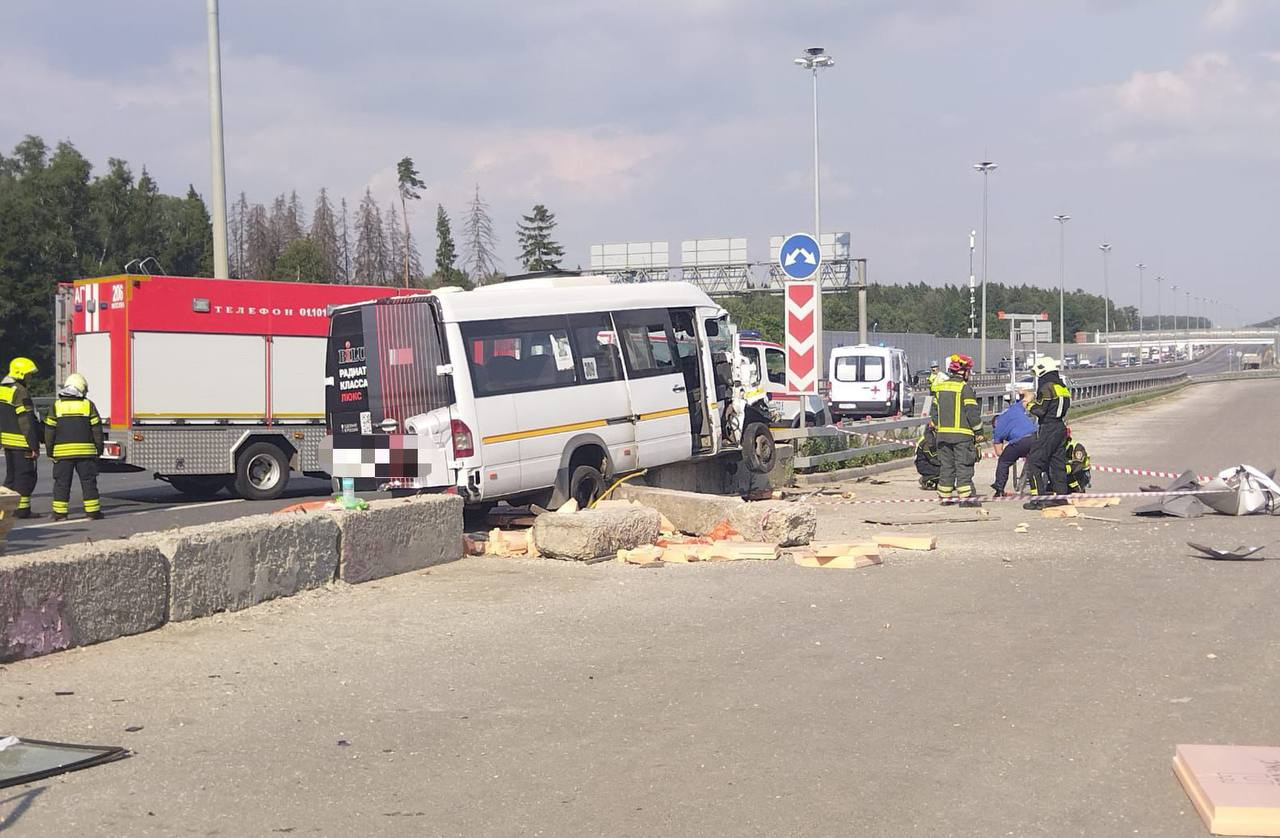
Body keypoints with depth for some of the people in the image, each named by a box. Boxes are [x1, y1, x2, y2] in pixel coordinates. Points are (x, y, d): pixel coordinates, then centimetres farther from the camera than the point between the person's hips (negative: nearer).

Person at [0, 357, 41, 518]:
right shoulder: (20, 393, -17)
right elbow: (26, 423, -19)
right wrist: (34, 447, -17)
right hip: (21, 443, -9)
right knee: (25, 476, -2)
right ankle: (22, 509, 0)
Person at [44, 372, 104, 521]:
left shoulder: (56, 406, 2)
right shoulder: (88, 405, 0)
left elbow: (49, 431, 2)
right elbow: (97, 430, 0)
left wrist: (50, 451, 10)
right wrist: (99, 450, 9)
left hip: (62, 452, 1)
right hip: (85, 451, -1)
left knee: (62, 482, 6)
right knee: (88, 481, 5)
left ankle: (60, 513, 6)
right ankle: (92, 511, 5)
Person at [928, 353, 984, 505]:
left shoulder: (940, 387, 11)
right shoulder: (965, 388, -9)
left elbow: (933, 411, 16)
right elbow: (972, 412, -11)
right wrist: (979, 431, -2)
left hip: (943, 434, 6)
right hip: (962, 434, -6)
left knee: (946, 465, 12)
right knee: (964, 466, -3)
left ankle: (944, 496, 14)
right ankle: (965, 497, -6)